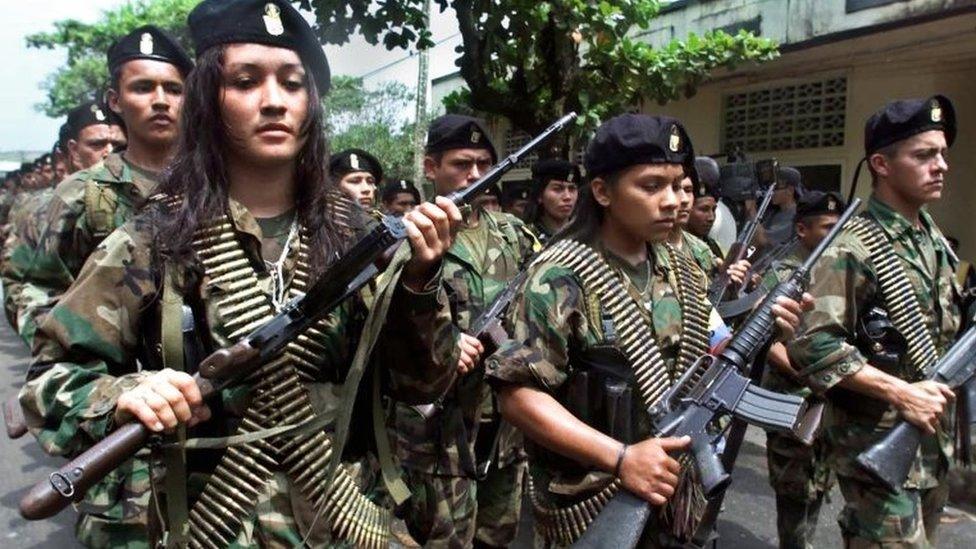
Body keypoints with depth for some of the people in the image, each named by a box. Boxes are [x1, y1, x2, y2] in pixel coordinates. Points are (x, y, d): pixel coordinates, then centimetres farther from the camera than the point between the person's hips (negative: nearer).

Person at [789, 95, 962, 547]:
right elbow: (812, 344, -26)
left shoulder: (934, 238, 9)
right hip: (877, 444, -9)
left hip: (933, 440, 9)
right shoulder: (852, 248, -19)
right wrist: (900, 392, -24)